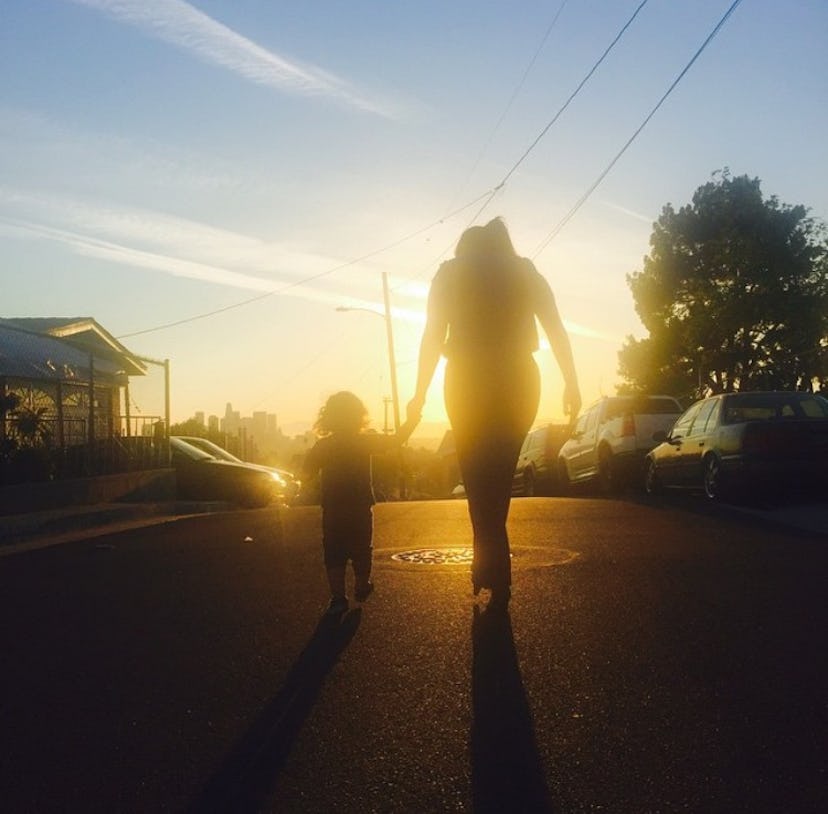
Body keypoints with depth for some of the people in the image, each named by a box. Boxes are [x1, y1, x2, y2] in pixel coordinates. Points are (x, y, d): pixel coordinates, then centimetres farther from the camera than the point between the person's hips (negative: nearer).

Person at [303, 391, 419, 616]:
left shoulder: (322, 446, -6)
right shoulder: (364, 442, -7)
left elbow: (306, 475, -6)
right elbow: (397, 439, -4)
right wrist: (414, 417, 7)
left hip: (333, 512, 0)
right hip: (361, 510, 0)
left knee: (335, 555, 4)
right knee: (361, 551, 17)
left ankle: (338, 597, -5)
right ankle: (361, 588, 31)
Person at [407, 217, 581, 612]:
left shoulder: (451, 272, 10)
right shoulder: (525, 271, 14)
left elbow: (433, 337, 2)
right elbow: (557, 331, 4)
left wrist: (420, 395, 4)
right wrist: (571, 385, 3)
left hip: (470, 384, -2)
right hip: (518, 383, 2)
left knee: (480, 480, 4)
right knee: (499, 476, 15)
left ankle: (497, 579, -3)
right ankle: (488, 566, 18)